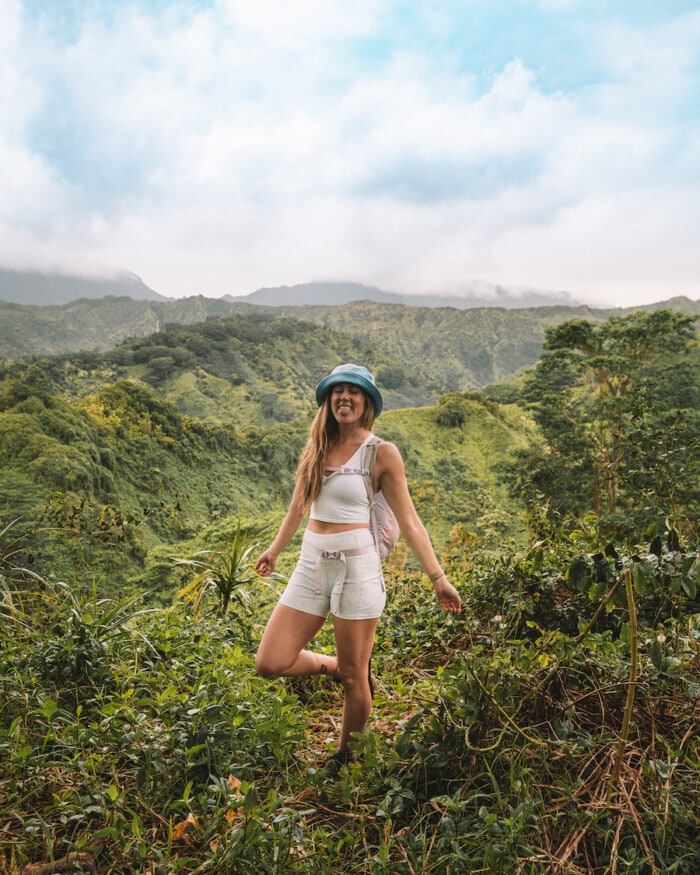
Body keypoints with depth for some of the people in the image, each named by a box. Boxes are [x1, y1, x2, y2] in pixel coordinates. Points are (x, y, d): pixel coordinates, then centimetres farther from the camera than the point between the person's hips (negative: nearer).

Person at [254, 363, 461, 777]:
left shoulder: (382, 453, -5)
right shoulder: (318, 446, 9)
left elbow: (409, 521, -4)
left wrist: (438, 578, -8)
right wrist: (275, 549, 32)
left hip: (357, 567, -5)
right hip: (311, 565, 5)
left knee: (354, 677, 6)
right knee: (270, 663, 0)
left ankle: (346, 759, 31)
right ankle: (333, 666, 28)